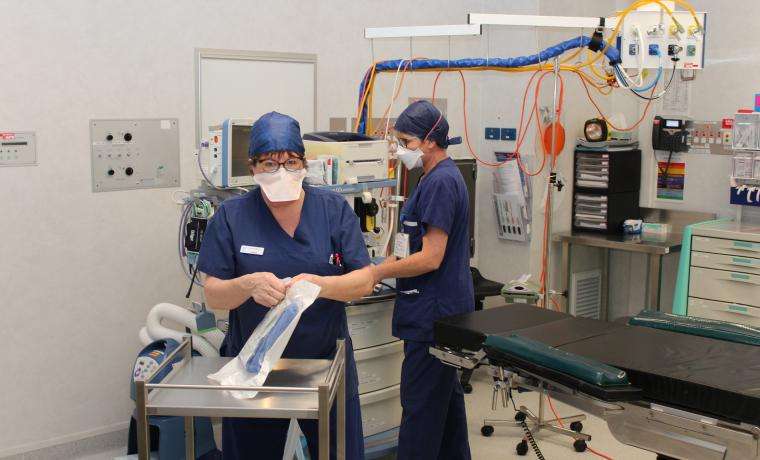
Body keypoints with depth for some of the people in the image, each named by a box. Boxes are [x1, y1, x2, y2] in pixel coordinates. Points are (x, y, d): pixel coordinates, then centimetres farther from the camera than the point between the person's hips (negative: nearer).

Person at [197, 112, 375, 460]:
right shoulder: (231, 216, -3)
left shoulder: (334, 209, -2)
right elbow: (213, 296, -7)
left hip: (326, 363, 0)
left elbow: (364, 281, -6)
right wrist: (249, 284, -28)